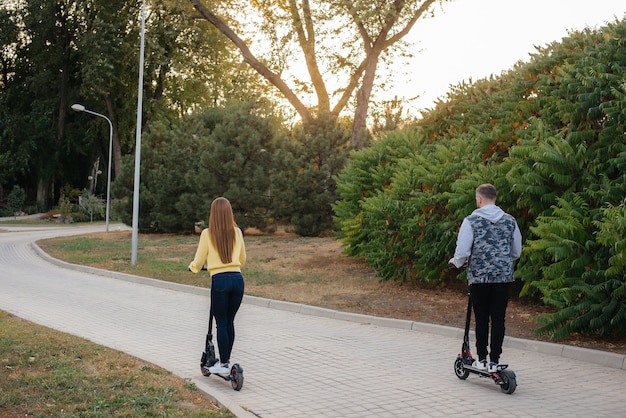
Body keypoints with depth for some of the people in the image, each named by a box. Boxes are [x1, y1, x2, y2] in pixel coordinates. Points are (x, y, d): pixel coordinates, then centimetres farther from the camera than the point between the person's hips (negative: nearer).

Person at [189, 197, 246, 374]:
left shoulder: (207, 233, -3)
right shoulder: (237, 232, 7)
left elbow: (198, 262, 4)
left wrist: (192, 267, 26)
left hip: (219, 280, -3)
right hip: (238, 279, 4)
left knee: (221, 323, 4)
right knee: (230, 322, 14)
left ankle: (223, 365, 7)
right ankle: (226, 361, 21)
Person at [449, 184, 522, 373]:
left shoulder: (472, 221, -6)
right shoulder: (510, 221, 6)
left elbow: (462, 252, -9)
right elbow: (517, 252, 15)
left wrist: (456, 262, 12)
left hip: (479, 276, -2)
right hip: (504, 277, 2)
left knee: (481, 319, 8)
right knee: (498, 319, 6)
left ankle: (482, 359, 15)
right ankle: (494, 361, 7)